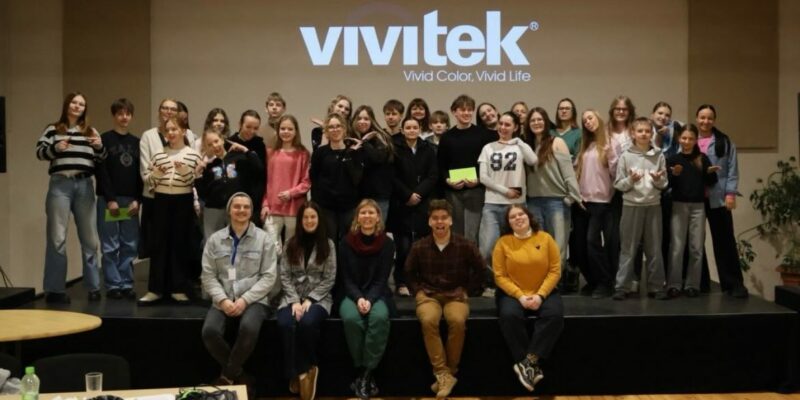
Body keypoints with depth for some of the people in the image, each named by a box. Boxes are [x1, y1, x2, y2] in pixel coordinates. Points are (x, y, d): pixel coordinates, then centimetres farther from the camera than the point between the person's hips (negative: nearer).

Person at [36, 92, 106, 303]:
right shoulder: (53, 129, 7)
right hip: (60, 184, -3)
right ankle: (54, 289, 2)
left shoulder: (90, 131, 15)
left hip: (84, 185, 3)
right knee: (57, 238, -4)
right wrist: (55, 148, -22)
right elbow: (39, 151, -3)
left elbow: (102, 159, 11)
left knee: (89, 238, 7)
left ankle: (93, 287, 16)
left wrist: (100, 146, -10)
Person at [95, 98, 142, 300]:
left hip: (131, 201, 4)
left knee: (130, 245, 3)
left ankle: (126, 284, 10)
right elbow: (101, 171, -6)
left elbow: (140, 173, 9)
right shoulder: (105, 139, 0)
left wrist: (137, 199, -1)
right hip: (108, 200, -4)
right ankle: (113, 285, 6)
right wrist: (110, 199, -12)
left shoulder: (137, 142, 12)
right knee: (110, 246, -1)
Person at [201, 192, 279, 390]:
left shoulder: (263, 239, 4)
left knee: (249, 328, -34)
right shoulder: (214, 240, 10)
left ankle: (227, 375, -9)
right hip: (223, 300, 2)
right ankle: (239, 374, -3)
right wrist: (223, 300, -12)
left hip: (255, 300, -2)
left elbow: (269, 277, -2)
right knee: (210, 332, -27)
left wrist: (245, 300, -13)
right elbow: (208, 275, 5)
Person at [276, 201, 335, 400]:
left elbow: (329, 279, 0)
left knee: (307, 322, -34)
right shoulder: (291, 243, 9)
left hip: (318, 298, -1)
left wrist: (309, 300, -11)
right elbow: (284, 276, 3)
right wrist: (295, 300, -12)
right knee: (285, 324, -31)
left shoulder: (327, 244, 4)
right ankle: (298, 373, -19)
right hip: (292, 296, 2)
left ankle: (305, 370, -12)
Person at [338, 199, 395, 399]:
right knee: (351, 318, -33)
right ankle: (361, 370, -17)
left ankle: (367, 372, -23)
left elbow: (382, 279, -4)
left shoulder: (387, 243, -1)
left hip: (377, 294, 0)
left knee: (379, 317, -33)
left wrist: (369, 300, -21)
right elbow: (345, 278, -2)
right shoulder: (346, 242, -1)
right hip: (352, 295, 0)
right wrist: (358, 299, -18)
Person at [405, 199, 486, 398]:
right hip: (428, 295, 1)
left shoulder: (465, 246, -3)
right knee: (428, 321, -34)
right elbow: (409, 273, 15)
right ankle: (443, 374, -27)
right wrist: (418, 292, 2)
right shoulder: (419, 247, 0)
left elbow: (480, 270, 9)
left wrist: (467, 290, 3)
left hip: (455, 295, -1)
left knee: (458, 321, -34)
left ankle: (450, 372, -18)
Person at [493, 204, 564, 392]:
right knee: (509, 316, -33)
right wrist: (520, 296, -17)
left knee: (555, 315, -30)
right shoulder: (503, 242, -3)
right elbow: (500, 276, -6)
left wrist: (540, 295, -14)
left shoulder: (545, 238, 0)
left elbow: (555, 271, -2)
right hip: (513, 293, -1)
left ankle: (528, 362, -26)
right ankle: (533, 366, -24)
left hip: (543, 292, 1)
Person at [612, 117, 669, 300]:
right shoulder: (625, 156, -1)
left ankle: (656, 286, 16)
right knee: (628, 249, 2)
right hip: (632, 205, -2)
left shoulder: (658, 156, 3)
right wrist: (630, 180, -20)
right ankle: (621, 286, 7)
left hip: (653, 205, 2)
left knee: (655, 248, 7)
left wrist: (658, 180, -16)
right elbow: (618, 184, -1)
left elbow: (664, 183, 6)